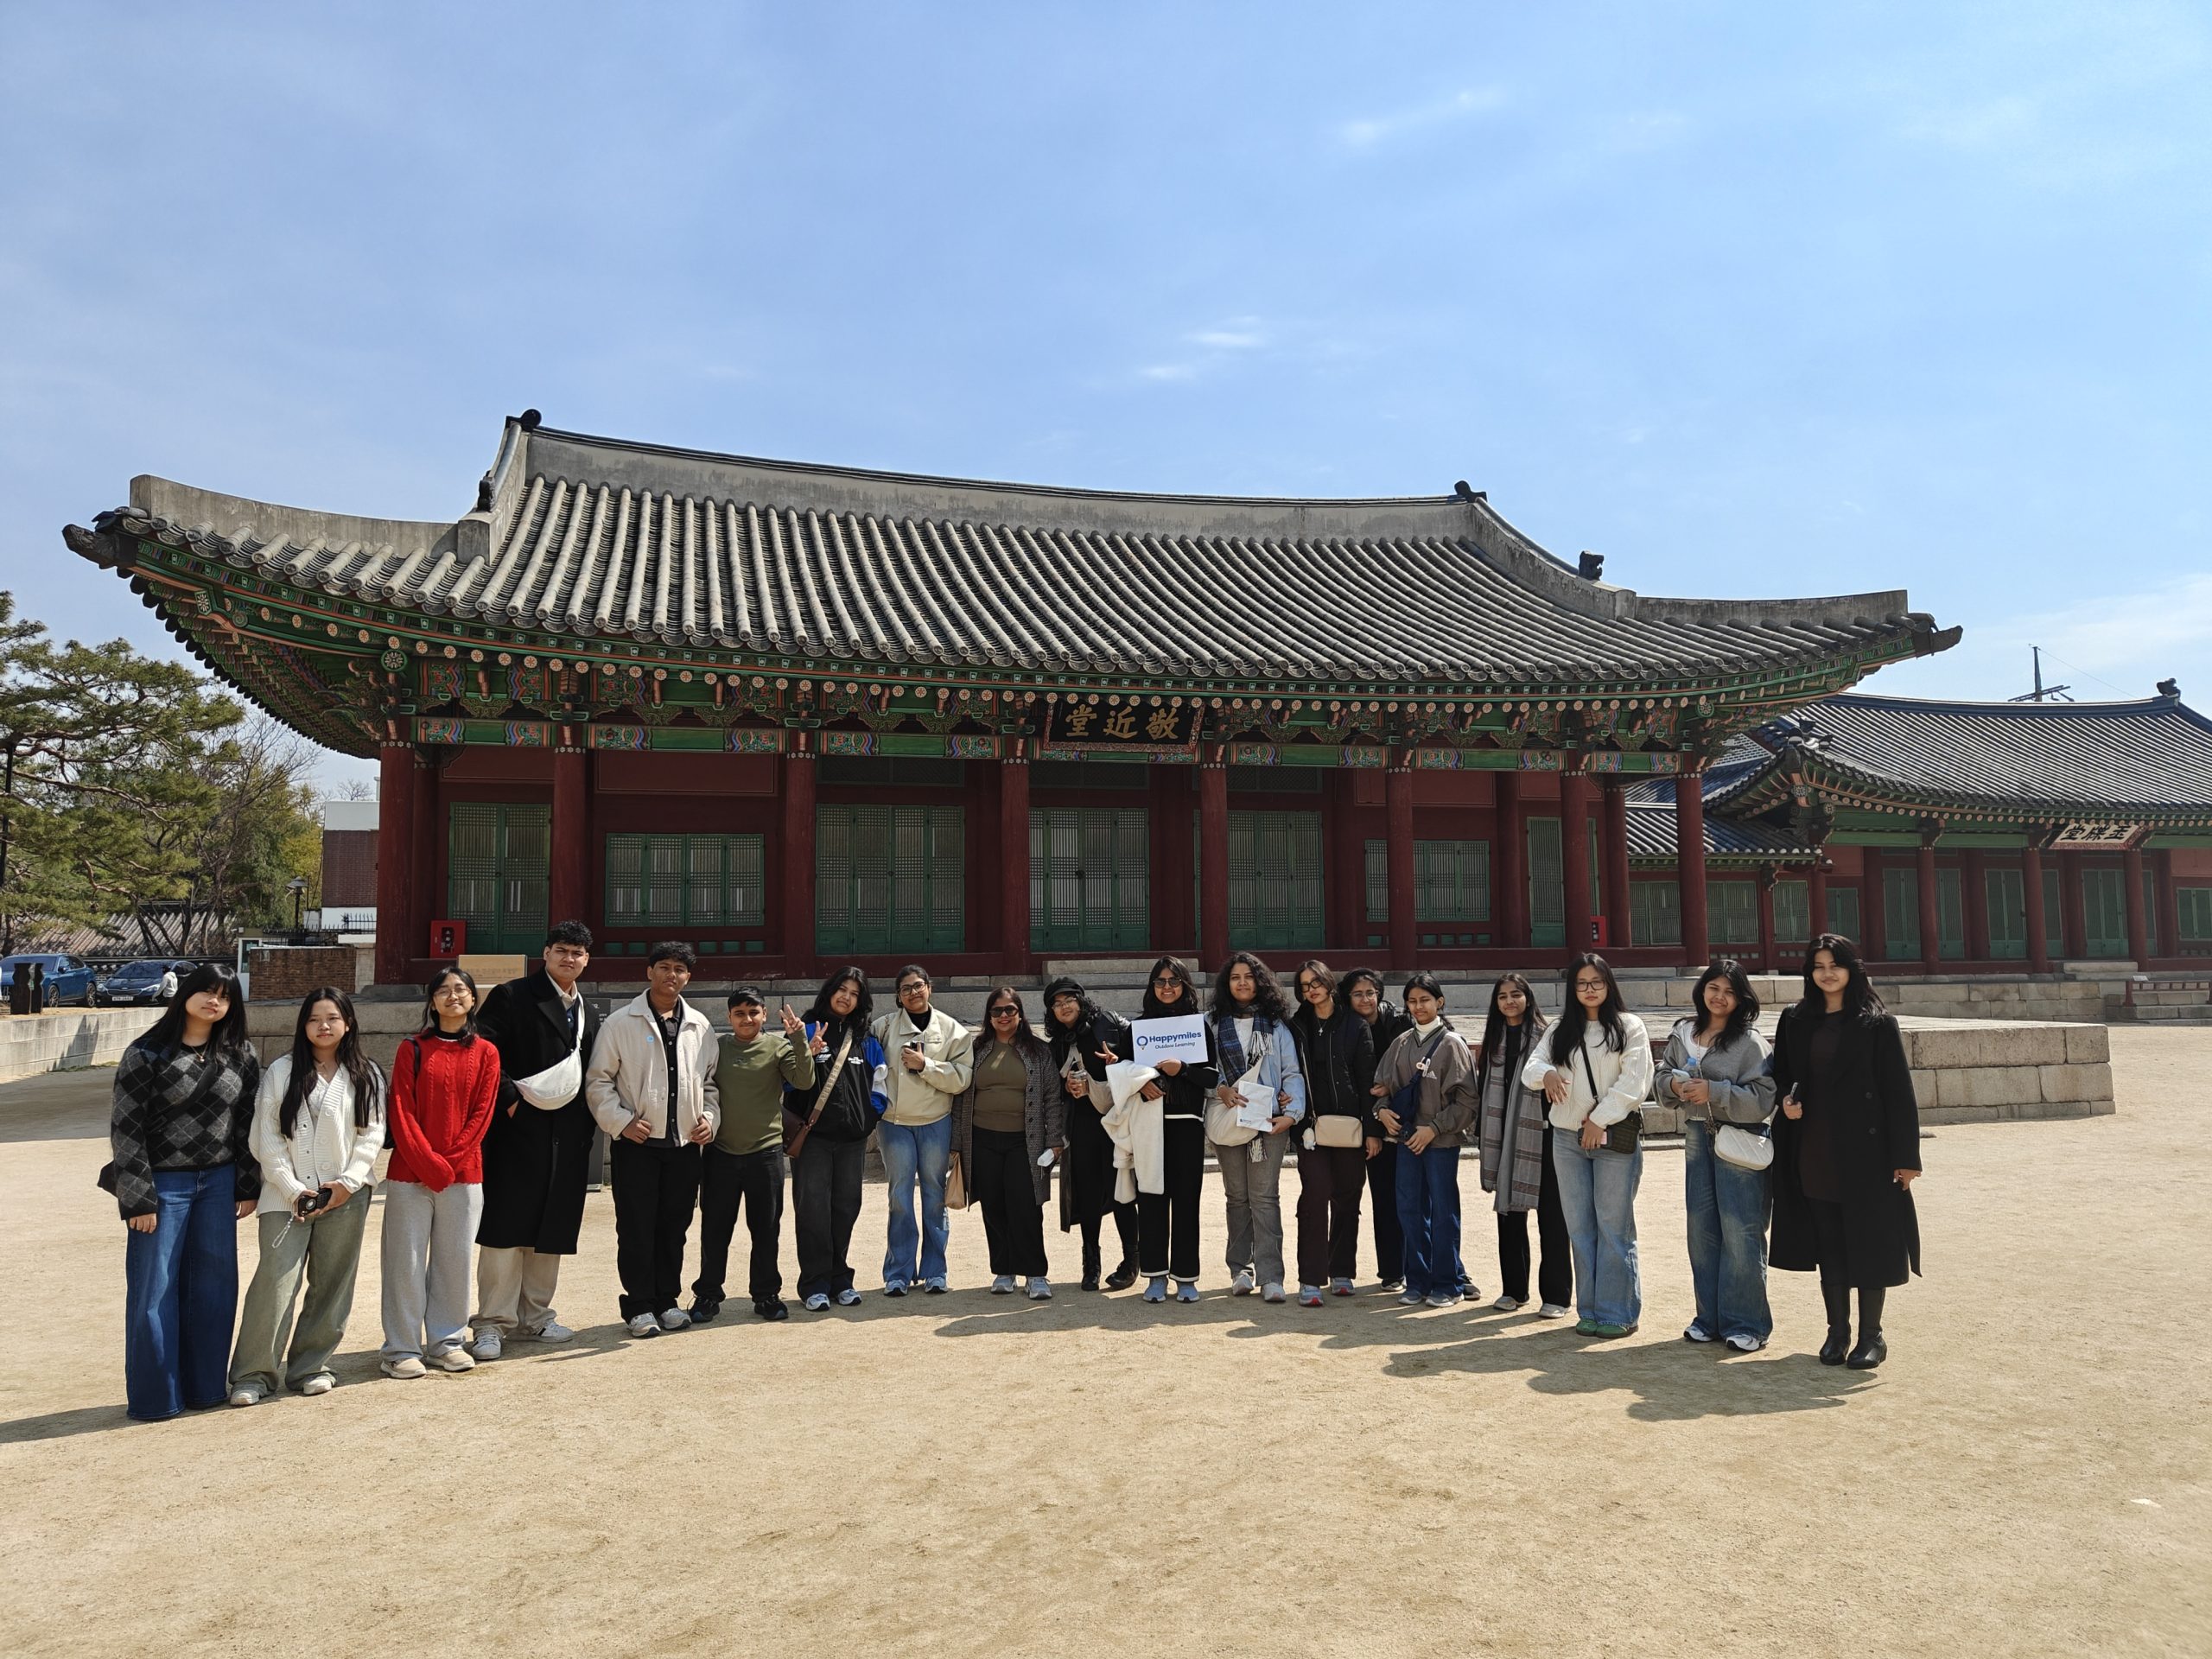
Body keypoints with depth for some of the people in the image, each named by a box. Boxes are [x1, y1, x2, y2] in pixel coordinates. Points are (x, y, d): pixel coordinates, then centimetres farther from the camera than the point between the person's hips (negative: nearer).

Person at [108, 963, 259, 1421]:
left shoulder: (241, 1056, 3)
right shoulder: (146, 1054, -7)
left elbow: (250, 1122, 7)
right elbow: (125, 1129, -8)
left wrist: (249, 1185, 3)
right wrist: (138, 1198, -11)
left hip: (219, 1183, 3)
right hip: (163, 1185, -3)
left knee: (214, 1287, 8)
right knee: (155, 1291, 2)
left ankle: (205, 1386, 20)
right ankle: (155, 1397, 14)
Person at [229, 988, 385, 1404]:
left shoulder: (367, 1075, 8)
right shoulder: (281, 1071, 4)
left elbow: (372, 1135, 4)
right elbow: (266, 1137, 0)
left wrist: (348, 1182, -9)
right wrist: (292, 1189, -8)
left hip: (345, 1197, 2)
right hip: (286, 1196, -2)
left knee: (332, 1286, 6)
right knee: (275, 1281, -8)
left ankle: (311, 1366, 20)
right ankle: (253, 1373, 3)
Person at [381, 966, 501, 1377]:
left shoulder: (485, 1054, 5)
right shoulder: (412, 1049, 2)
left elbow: (481, 1114, 0)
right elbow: (401, 1113, -4)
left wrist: (448, 1163, -9)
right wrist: (428, 1163, -13)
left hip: (463, 1176, 1)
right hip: (410, 1174, -1)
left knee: (454, 1259, 6)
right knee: (406, 1261, 1)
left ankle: (446, 1342, 18)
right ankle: (403, 1348, 10)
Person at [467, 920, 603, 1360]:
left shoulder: (587, 1014, 17)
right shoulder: (512, 997, -3)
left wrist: (587, 1129, 11)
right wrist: (509, 1098, -14)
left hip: (567, 1138, 6)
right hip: (518, 1129, -6)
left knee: (551, 1232, 10)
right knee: (505, 1227, -3)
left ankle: (534, 1318, 20)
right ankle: (493, 1323, 6)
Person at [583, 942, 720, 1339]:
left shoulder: (700, 1027, 11)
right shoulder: (621, 1023, -1)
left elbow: (709, 1082, 19)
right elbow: (598, 1081, -2)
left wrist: (710, 1119, 4)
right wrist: (621, 1122, -12)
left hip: (685, 1145, 4)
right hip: (637, 1144, -3)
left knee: (674, 1227, 10)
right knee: (636, 1228, 1)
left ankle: (666, 1300, 22)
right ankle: (640, 1306, 11)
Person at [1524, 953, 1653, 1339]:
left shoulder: (1629, 1027, 1)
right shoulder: (1561, 1030, 13)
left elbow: (1634, 1081, -8)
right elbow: (1530, 1067, 4)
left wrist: (1600, 1119, -13)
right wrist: (1546, 1073, -19)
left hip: (1614, 1136, -4)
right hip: (1568, 1137, 4)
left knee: (1613, 1226, -2)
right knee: (1580, 1227, 8)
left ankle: (1618, 1312, 5)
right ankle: (1589, 1310, 15)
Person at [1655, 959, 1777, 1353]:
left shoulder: (1751, 1042, -9)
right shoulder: (1682, 1034, 8)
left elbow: (1762, 1098, -15)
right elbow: (1660, 1076, 15)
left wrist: (1714, 1092, -22)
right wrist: (1674, 1084, -6)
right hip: (1697, 1137, 6)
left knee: (1740, 1232, -3)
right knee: (1701, 1230, 11)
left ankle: (1746, 1324, 9)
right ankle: (1710, 1318, 23)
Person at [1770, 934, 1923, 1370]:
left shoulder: (1877, 1023, -4)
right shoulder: (1795, 1021, 7)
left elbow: (1899, 1091, -6)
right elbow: (1782, 1075, 17)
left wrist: (1906, 1155, -10)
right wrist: (1787, 1097, -6)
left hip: (1865, 1150, -3)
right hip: (1814, 1152, 4)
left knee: (1868, 1241, 3)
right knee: (1829, 1244, 10)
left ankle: (1871, 1334, 15)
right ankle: (1838, 1330, 21)